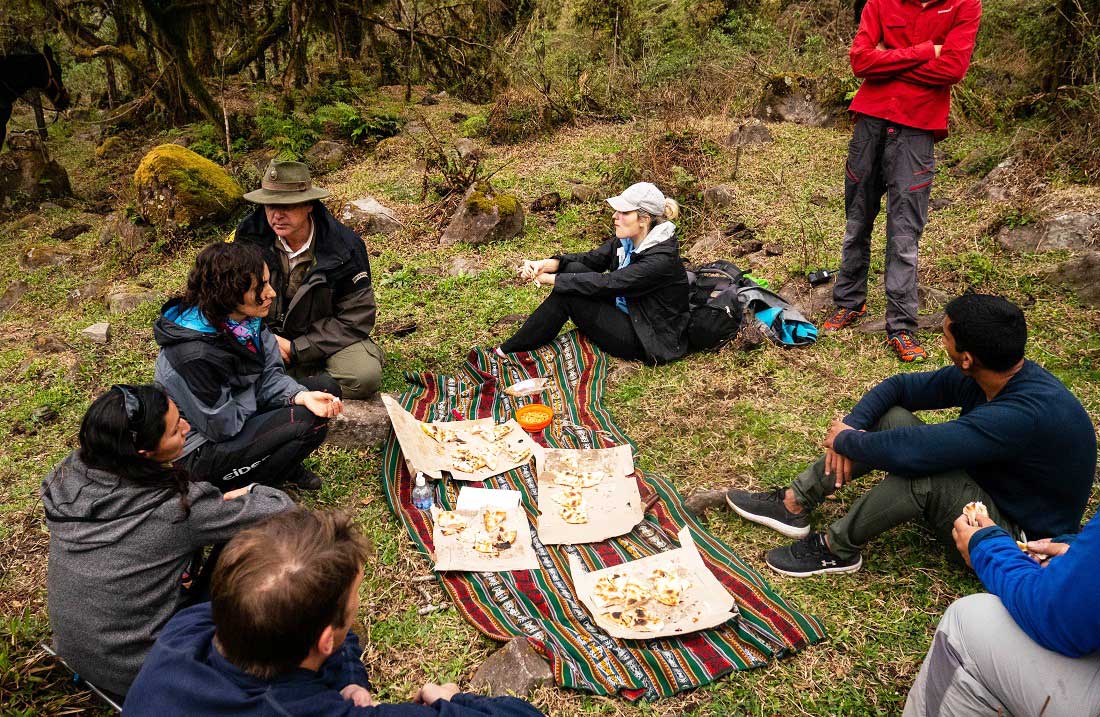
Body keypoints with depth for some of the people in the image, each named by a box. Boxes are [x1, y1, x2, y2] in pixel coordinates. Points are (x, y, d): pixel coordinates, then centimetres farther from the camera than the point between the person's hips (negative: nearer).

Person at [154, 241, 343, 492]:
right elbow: (221, 426, -24)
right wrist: (255, 396, -10)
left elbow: (270, 375, -4)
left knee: (325, 386, -3)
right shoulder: (194, 355, -32)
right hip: (200, 450, -8)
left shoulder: (247, 321, -8)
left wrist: (302, 396, -23)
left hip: (235, 417, 8)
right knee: (308, 423, -22)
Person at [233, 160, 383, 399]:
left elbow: (356, 320, -14)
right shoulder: (248, 235, -10)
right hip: (267, 334, 3)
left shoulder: (345, 246, -16)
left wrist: (296, 350, -19)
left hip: (325, 338, -2)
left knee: (365, 376, -31)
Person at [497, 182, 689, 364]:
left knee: (566, 296, -19)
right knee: (573, 268, -8)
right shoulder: (628, 240, -1)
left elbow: (606, 283, -29)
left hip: (649, 341, -8)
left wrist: (552, 279, -22)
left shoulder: (661, 259, -27)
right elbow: (590, 259, 1)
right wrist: (547, 264, -16)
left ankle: (507, 353, -5)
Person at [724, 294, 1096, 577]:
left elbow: (910, 449, -40)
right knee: (888, 416, -8)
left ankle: (836, 548, -12)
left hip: (1020, 536, -8)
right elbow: (899, 386, 0)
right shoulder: (979, 378, -11)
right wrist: (851, 426, -17)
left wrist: (845, 440, -22)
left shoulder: (1027, 414, -36)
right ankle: (794, 503, -4)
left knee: (919, 469, -36)